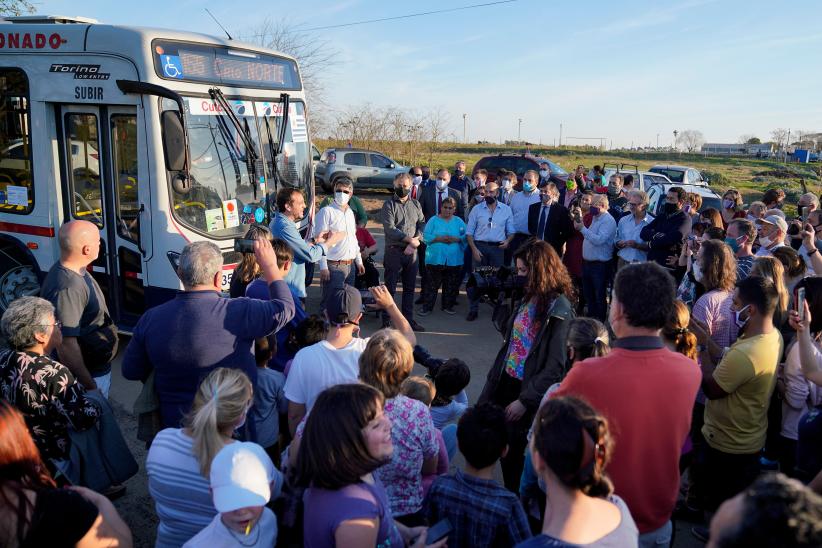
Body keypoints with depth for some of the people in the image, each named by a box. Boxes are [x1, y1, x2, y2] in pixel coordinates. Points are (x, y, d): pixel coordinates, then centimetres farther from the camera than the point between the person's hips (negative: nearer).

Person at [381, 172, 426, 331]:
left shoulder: (415, 204, 13)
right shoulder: (389, 205, -2)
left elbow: (422, 224, 6)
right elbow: (390, 228, -13)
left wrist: (415, 242, -11)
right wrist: (410, 239, -15)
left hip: (412, 252, 5)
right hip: (394, 251, -4)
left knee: (410, 287, 11)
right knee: (390, 287, -1)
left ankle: (409, 319, 20)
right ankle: (386, 320, 7)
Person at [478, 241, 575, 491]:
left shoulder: (559, 310, -18)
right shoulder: (527, 299, 4)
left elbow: (556, 367, -20)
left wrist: (525, 401, -20)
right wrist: (493, 379, 5)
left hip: (527, 390, -7)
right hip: (506, 382, 7)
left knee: (512, 451, 5)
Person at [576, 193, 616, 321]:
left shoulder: (608, 221, -16)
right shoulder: (595, 218, 13)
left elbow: (599, 240, -27)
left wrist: (583, 229, -24)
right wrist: (580, 227, 3)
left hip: (599, 264, -9)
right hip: (587, 262, 9)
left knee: (599, 296, 3)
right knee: (588, 293, 19)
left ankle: (600, 321, 15)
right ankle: (591, 317, 33)